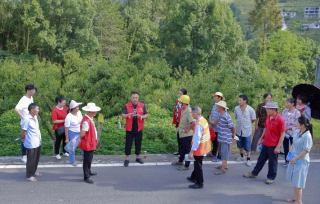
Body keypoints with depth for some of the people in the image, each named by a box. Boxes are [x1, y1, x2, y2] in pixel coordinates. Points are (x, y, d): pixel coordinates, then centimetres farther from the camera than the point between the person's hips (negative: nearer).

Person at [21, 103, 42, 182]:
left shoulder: (35, 117, 5)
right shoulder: (26, 119, -21)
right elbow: (23, 132, -14)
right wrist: (24, 139, 1)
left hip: (38, 143, 8)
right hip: (31, 144, -8)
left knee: (36, 159, 20)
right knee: (31, 160, 5)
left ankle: (34, 171, 38)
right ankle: (29, 176, 18)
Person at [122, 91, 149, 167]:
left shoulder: (142, 105, 2)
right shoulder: (127, 106, -2)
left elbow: (147, 115, 0)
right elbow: (123, 115, -9)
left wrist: (142, 116, -22)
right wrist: (127, 115, -32)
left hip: (139, 129, 2)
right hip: (129, 129, -1)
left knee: (138, 143, 11)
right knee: (128, 143, 3)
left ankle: (138, 157, 27)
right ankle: (127, 159, 13)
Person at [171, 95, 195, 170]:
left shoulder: (188, 111, -26)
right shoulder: (183, 110, 3)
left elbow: (193, 122, -37)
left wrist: (188, 129, -25)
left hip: (186, 135, -10)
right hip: (182, 134, 10)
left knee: (187, 150, 4)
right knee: (182, 148, 25)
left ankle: (186, 166, 16)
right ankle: (180, 161, 43)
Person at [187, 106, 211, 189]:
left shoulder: (198, 125, -28)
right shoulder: (204, 120, 0)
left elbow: (196, 139, -31)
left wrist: (191, 151, -30)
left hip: (199, 149, -9)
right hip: (204, 147, 9)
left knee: (198, 165, 6)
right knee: (197, 163, 25)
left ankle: (199, 183, 19)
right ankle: (193, 178, 43)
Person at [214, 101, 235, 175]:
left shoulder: (226, 117, -25)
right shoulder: (221, 115, 3)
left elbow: (233, 127, -18)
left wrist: (233, 135, -4)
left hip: (225, 138, -9)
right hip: (221, 137, 9)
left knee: (224, 153, -1)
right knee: (222, 152, 20)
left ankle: (223, 169, 7)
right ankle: (225, 165, 35)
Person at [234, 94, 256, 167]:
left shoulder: (250, 109, -18)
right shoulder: (236, 108, -9)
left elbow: (253, 120, -4)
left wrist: (247, 123, 7)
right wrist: (241, 122, 8)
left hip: (247, 130, -3)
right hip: (239, 130, 3)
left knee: (247, 146, 7)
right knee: (240, 144, 19)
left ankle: (248, 159, 21)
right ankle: (241, 156, 40)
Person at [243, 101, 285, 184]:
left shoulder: (280, 120, -21)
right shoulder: (268, 117, 1)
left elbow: (282, 134, -18)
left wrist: (278, 147, -20)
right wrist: (261, 139, 16)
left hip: (274, 145, -7)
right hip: (265, 143, 7)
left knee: (272, 162, 9)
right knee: (261, 159, 20)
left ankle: (271, 177, 26)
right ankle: (254, 173, 34)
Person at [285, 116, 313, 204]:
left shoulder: (307, 136, -24)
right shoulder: (297, 132, 0)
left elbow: (306, 151, -23)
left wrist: (295, 159, -18)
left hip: (301, 161, -8)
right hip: (294, 159, 8)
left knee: (298, 182, 2)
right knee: (294, 180, 20)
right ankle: (295, 197, 38)